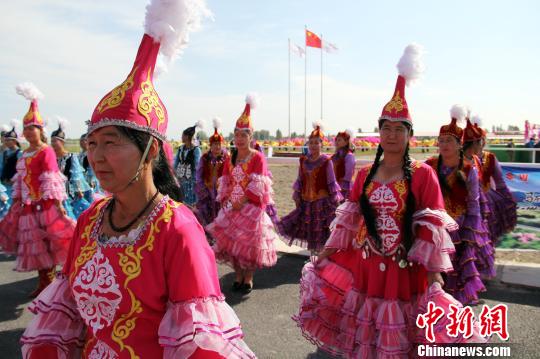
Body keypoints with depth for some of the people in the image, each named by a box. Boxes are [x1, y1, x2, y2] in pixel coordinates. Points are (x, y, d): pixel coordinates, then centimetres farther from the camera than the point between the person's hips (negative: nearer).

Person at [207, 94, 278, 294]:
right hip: (231, 207, 5)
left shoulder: (257, 157, -8)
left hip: (251, 207, -5)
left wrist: (242, 202, -18)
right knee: (231, 241, 7)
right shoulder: (231, 158, 10)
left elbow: (257, 185, -14)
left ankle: (248, 279, 16)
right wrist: (225, 202, -3)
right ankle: (238, 276, 22)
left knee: (249, 242, 1)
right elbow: (225, 183, 10)